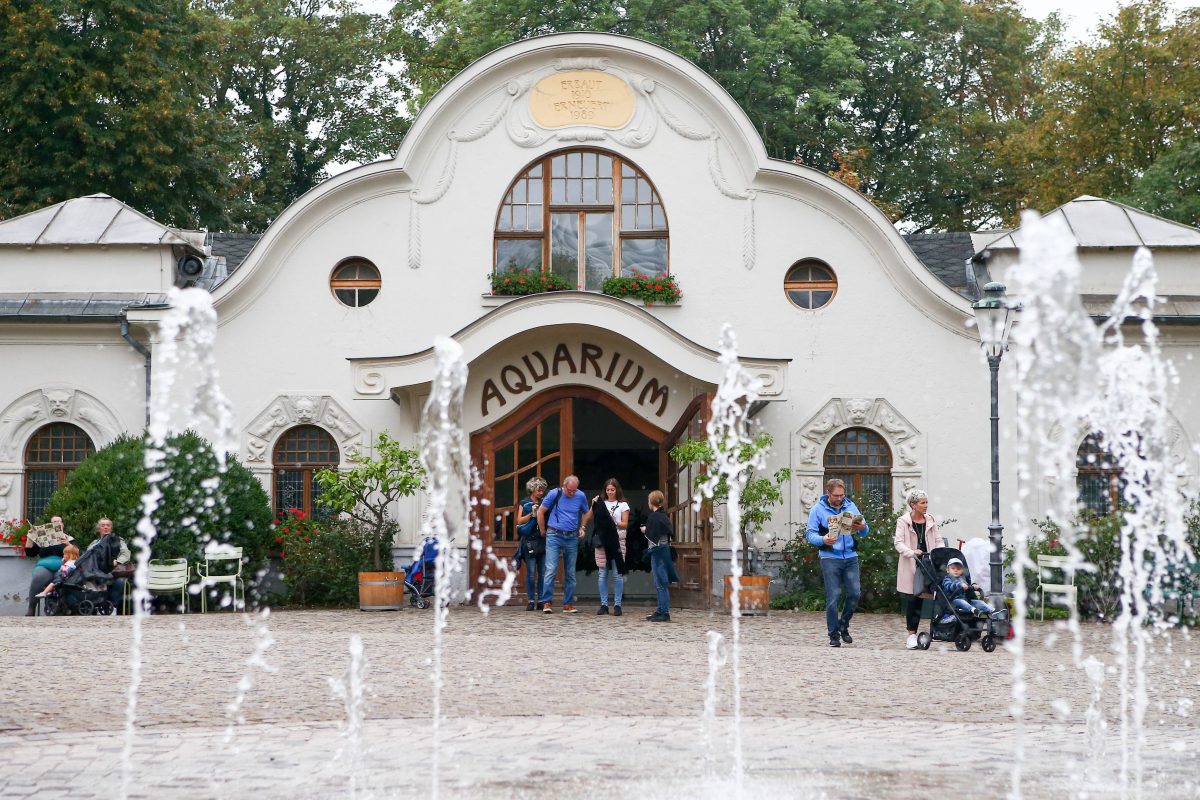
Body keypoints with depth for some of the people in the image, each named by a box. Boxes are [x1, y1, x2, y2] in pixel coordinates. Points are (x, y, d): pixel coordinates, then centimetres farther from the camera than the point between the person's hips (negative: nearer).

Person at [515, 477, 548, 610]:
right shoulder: (525, 503, 7)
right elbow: (519, 521, 1)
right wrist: (531, 513, -10)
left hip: (543, 541, 3)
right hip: (530, 541, -3)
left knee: (543, 572, 0)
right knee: (531, 572, -4)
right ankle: (531, 601, -1)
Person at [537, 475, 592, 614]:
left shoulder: (580, 496, 3)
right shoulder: (554, 494, -6)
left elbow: (587, 513, 22)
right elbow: (540, 512, 2)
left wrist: (582, 527, 8)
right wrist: (543, 531, 4)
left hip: (572, 538, 4)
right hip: (554, 536, -3)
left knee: (570, 572, 7)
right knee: (551, 569, -11)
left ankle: (568, 604, 13)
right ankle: (547, 602, -8)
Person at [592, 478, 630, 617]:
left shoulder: (623, 505, 8)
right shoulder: (601, 504, 11)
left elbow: (625, 524, 3)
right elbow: (591, 518, 1)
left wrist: (615, 523, -14)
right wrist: (593, 506, -11)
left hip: (617, 541, -2)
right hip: (602, 541, 2)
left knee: (617, 574, -4)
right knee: (602, 574, 1)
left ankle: (617, 605, 0)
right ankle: (604, 605, 5)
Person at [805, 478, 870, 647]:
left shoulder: (850, 506, 11)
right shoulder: (818, 509, 1)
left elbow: (864, 531, 14)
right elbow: (809, 534, -4)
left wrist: (863, 528, -11)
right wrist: (822, 540, -24)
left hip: (851, 557, 3)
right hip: (830, 558, -3)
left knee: (854, 593, -1)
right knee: (832, 598, -4)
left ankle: (843, 625, 21)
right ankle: (834, 635, 5)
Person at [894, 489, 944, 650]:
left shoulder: (931, 521, 11)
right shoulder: (903, 521, -2)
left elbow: (937, 541, 14)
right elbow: (898, 543, -10)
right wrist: (912, 552, -26)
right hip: (909, 566, -4)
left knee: (919, 600, 3)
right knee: (910, 599, -4)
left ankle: (913, 635, 9)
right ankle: (911, 634, 1)